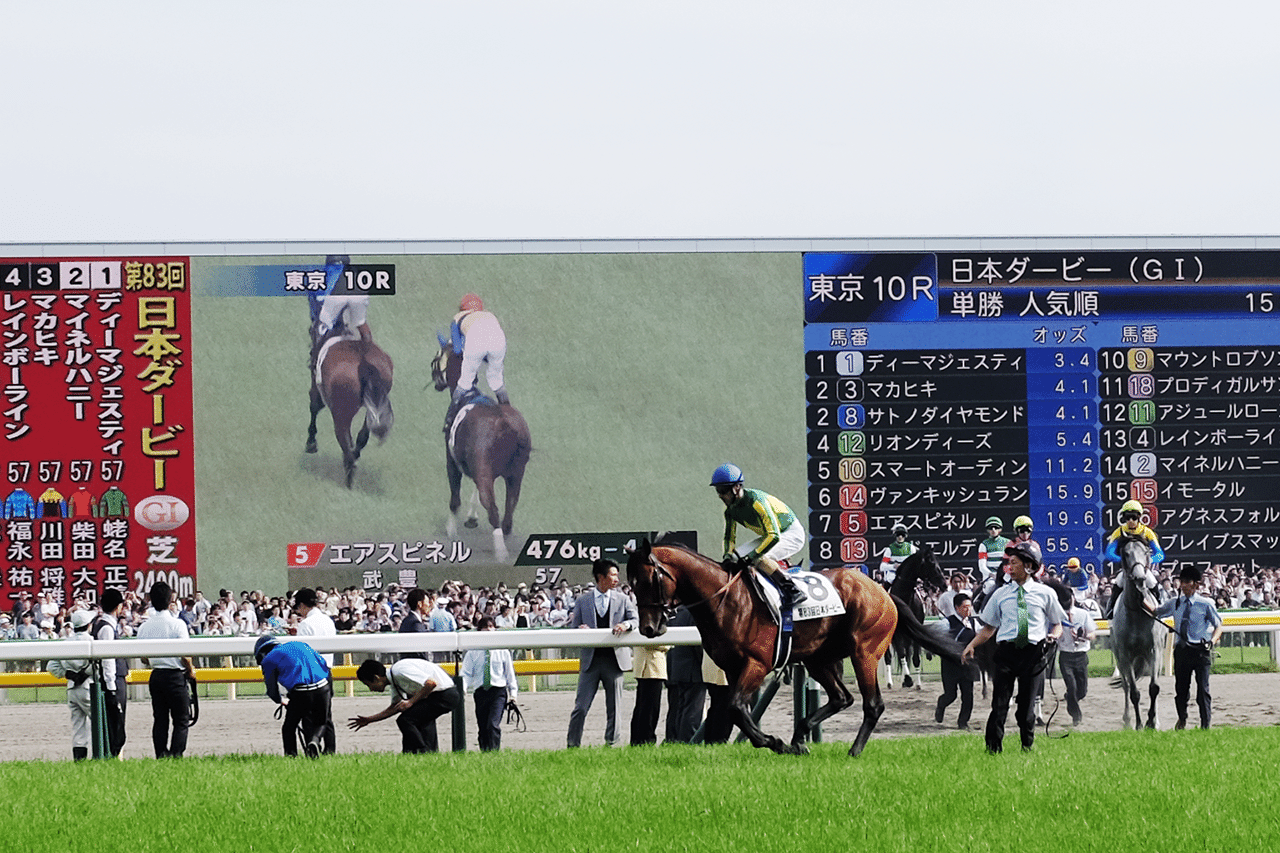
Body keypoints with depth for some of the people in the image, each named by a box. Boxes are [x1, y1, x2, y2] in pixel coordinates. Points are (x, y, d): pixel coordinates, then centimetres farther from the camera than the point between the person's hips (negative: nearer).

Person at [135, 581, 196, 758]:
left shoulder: (144, 627, 3)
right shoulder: (177, 624, -12)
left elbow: (143, 658, 8)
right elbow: (185, 655, -13)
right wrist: (190, 670, 6)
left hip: (156, 676, 5)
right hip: (175, 676, -5)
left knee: (160, 719, 10)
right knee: (181, 720, 0)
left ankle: (161, 755, 6)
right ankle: (176, 755, -10)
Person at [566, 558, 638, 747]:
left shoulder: (622, 600, 9)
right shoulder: (582, 601, 7)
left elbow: (636, 620, 1)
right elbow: (573, 628, 8)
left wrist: (626, 625, -20)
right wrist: (580, 630, -15)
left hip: (615, 659, 1)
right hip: (590, 660, -1)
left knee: (613, 708, 5)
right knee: (581, 707, -5)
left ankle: (612, 744, 13)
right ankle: (573, 745, 0)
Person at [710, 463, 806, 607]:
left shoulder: (756, 501, -31)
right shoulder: (730, 509, -4)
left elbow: (774, 536, -35)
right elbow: (730, 537, 9)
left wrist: (751, 556, -36)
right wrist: (728, 555, -13)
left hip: (793, 535, -9)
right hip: (769, 536, 9)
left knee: (759, 559, -31)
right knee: (737, 555, -1)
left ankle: (793, 591, -26)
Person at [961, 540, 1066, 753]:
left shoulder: (1045, 593, 9)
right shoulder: (1001, 594, 13)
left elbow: (1057, 623, 16)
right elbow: (989, 628, 15)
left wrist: (1054, 634, -8)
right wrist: (971, 646, 0)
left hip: (1034, 652, -1)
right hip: (1006, 650, 1)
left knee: (1026, 704, 2)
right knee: (999, 704, -7)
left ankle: (1027, 748, 16)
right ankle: (993, 749, -3)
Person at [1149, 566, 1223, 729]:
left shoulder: (1206, 604, -3)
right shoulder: (1175, 604, 8)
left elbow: (1218, 626, -1)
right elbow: (1155, 612, 20)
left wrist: (1212, 641, -19)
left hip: (1201, 650, -4)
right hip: (1181, 650, 4)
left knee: (1203, 688, -8)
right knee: (1181, 687, 12)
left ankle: (1205, 725, -2)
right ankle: (1182, 719, 37)